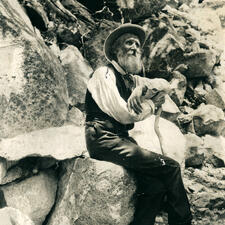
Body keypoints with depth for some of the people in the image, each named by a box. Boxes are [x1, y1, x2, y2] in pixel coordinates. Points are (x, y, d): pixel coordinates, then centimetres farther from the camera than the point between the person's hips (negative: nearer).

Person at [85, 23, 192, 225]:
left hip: (122, 139, 8)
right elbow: (124, 114, -14)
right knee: (170, 167, -13)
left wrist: (143, 88, -10)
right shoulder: (104, 74, -4)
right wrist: (153, 103, 2)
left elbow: (163, 84, 11)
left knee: (156, 182, -14)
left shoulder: (132, 79, 21)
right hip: (103, 139, -8)